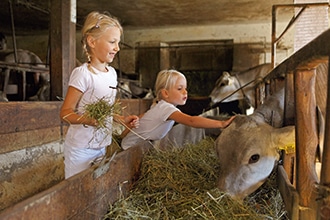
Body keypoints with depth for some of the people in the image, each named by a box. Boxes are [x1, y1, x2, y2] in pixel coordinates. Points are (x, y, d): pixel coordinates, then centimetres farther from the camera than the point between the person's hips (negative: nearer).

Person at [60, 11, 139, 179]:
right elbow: (65, 112, -16)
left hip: (102, 145, 7)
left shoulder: (112, 72, 4)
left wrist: (123, 120, 3)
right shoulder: (82, 73, -17)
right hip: (81, 148, -6)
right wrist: (87, 119, -33)